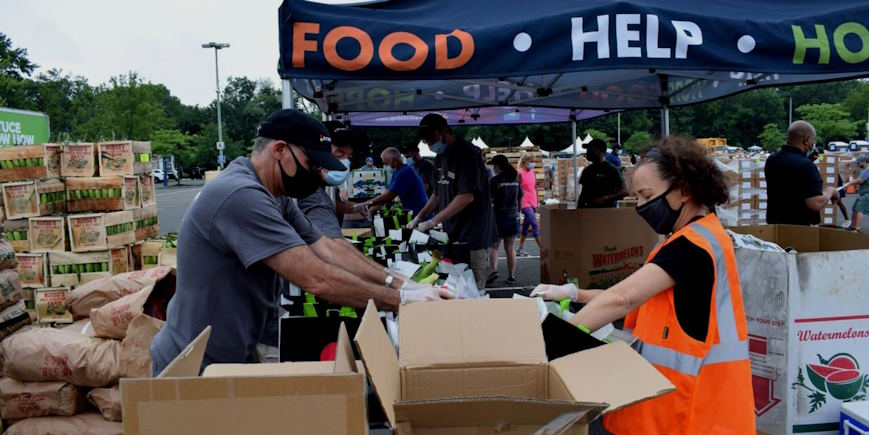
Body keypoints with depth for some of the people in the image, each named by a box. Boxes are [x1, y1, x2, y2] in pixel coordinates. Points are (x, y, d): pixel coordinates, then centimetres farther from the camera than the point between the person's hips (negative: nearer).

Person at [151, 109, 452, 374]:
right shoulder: (241, 196, -27)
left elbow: (328, 250, 1)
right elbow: (317, 280, -30)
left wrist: (398, 283, -9)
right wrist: (402, 299, -21)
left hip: (233, 356, 9)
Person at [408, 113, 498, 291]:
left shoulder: (467, 153, -14)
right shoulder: (440, 157, 13)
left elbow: (467, 196, -23)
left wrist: (433, 221, -21)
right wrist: (419, 217, 9)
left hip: (472, 235, -8)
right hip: (452, 234, 8)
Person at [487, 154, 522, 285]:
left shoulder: (495, 180, -11)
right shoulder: (515, 180, 7)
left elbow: (489, 200, -12)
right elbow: (520, 200, 12)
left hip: (498, 217, -5)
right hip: (513, 217, 5)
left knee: (493, 246, 4)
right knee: (510, 248, 10)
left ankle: (493, 270, -17)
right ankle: (511, 276, 12)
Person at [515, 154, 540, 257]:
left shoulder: (533, 173, 11)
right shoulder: (520, 173, -9)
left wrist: (537, 202, 15)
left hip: (533, 203, 7)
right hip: (525, 203, -7)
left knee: (526, 225, 11)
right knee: (535, 225, -11)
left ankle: (520, 249, 20)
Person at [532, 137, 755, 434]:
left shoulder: (694, 244, -20)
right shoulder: (696, 238, 13)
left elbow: (623, 299, -28)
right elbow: (635, 297, 11)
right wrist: (574, 293, 2)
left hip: (697, 400, -9)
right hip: (689, 387, 9)